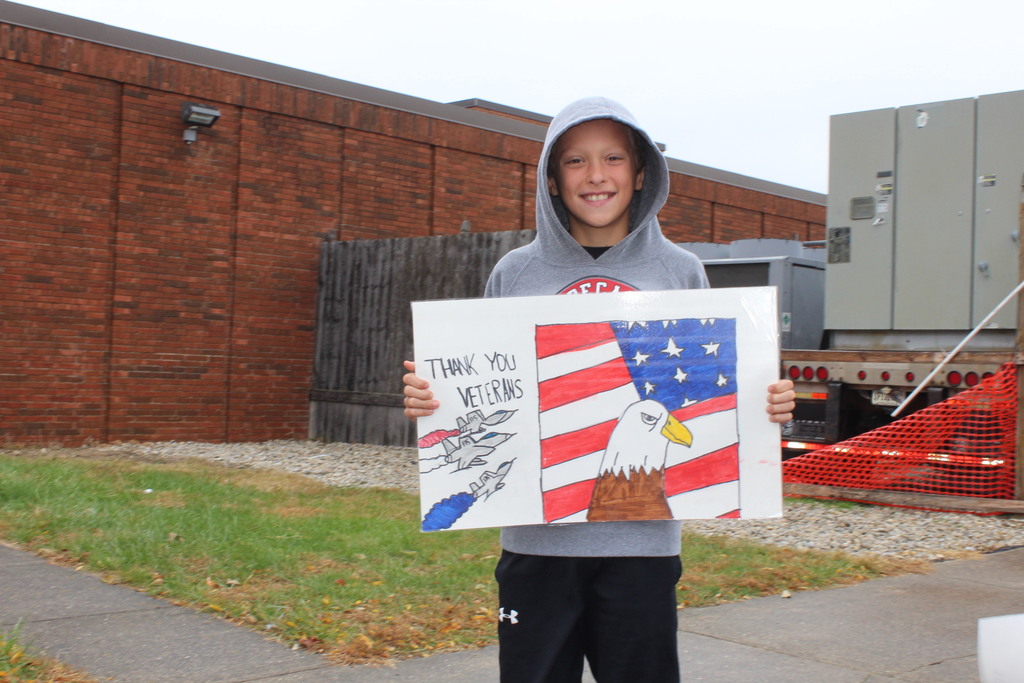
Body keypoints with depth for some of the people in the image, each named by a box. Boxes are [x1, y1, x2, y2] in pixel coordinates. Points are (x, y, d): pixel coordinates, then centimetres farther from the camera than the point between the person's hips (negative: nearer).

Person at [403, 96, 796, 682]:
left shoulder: (680, 272, 6)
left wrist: (768, 407, -9)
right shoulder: (516, 273, 5)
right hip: (536, 538, 0)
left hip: (643, 540, 0)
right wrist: (427, 399, -10)